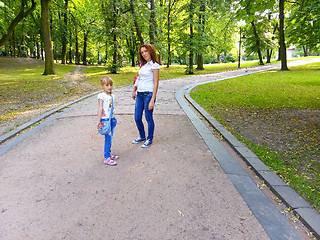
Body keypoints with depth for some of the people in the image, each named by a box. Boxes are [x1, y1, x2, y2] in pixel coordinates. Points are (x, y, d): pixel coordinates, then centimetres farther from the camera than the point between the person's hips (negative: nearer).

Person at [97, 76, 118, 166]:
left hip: (112, 119, 7)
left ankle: (109, 154, 25)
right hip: (105, 119, -7)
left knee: (110, 138, 12)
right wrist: (98, 121, -14)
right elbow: (100, 108, -12)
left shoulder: (112, 96, 11)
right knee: (108, 138, -8)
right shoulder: (101, 96, -8)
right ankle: (107, 158, -1)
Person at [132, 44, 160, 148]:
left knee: (149, 118, 3)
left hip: (148, 94, -7)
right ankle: (142, 136, 31)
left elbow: (156, 84, -13)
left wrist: (152, 100, -18)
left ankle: (150, 139, 20)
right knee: (137, 118, 11)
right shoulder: (143, 64, 14)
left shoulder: (154, 66, -9)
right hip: (139, 95, 7)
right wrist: (134, 91, 26)